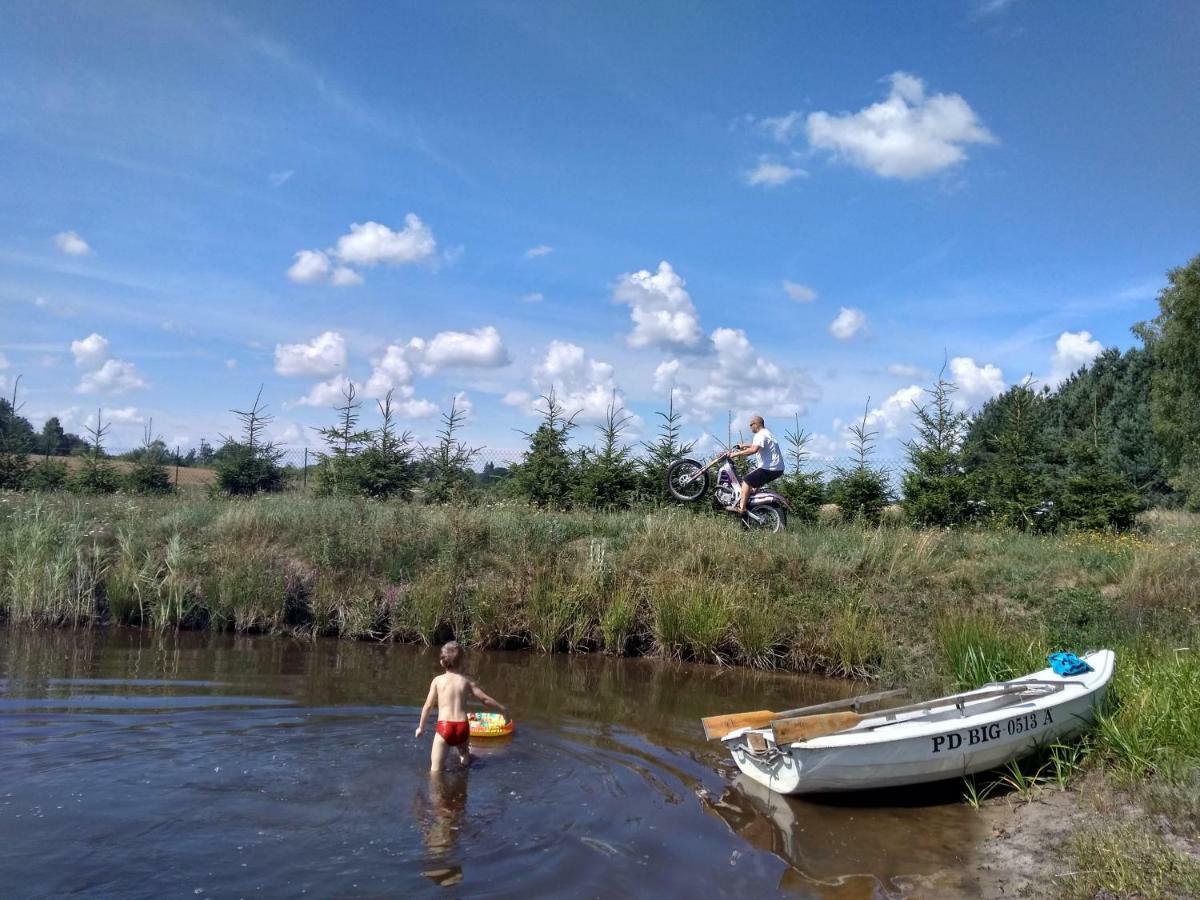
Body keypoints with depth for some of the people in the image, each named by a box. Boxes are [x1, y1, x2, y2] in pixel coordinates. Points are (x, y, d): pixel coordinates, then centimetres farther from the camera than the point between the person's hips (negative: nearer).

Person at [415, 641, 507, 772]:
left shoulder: (437, 680, 3)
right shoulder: (466, 681, 7)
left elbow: (428, 706, 6)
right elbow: (485, 699, 10)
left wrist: (421, 727, 18)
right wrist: (501, 708, 25)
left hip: (444, 727, -2)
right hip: (463, 727, 2)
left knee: (435, 770, -4)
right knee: (465, 762, 31)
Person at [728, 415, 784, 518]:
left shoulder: (761, 435, -14)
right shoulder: (766, 433, 21)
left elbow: (754, 449, -31)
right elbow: (756, 445, 40)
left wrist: (736, 453, -28)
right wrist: (743, 446, 38)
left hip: (770, 469, -11)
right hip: (778, 468, 11)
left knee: (747, 481, -13)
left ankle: (741, 508, -20)